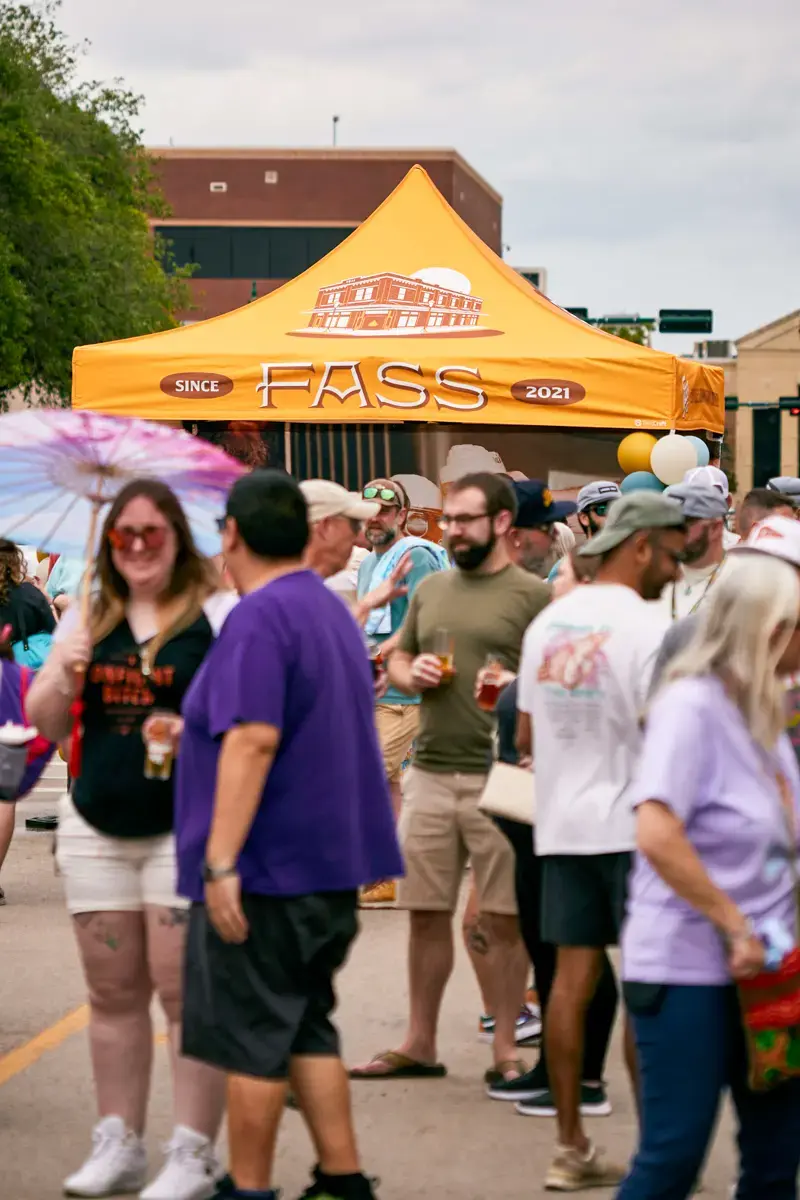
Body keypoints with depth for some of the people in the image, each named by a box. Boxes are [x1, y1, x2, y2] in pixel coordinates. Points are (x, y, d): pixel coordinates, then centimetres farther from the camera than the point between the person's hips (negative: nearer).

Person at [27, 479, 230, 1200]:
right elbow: (45, 725, 14)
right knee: (114, 994, 10)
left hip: (186, 830, -5)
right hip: (96, 832, 5)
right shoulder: (86, 620, 11)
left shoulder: (217, 614, -4)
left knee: (185, 991, -6)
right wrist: (65, 677, -6)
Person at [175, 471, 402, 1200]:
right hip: (331, 863, 9)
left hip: (264, 868, -9)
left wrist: (221, 862, -25)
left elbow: (253, 739, -25)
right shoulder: (333, 611, 14)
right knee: (305, 1028, 15)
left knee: (250, 1038, -1)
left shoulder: (259, 620, -17)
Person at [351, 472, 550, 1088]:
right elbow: (397, 660, 22)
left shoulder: (533, 594, -4)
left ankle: (505, 1048, 11)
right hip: (430, 774, 5)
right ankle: (419, 1044, 20)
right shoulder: (431, 588, 14)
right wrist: (413, 675, 1)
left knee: (504, 917, 2)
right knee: (426, 913, 10)